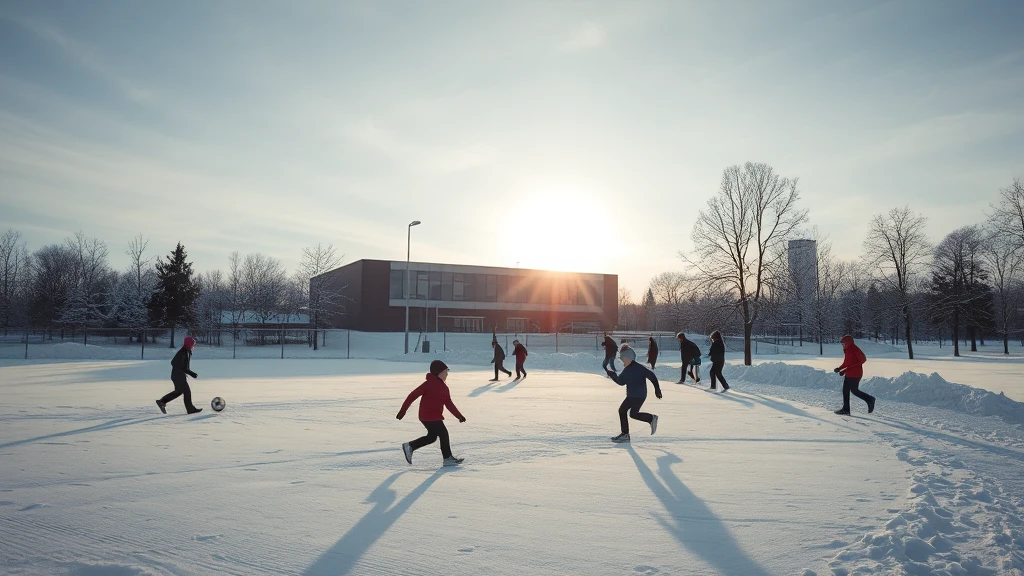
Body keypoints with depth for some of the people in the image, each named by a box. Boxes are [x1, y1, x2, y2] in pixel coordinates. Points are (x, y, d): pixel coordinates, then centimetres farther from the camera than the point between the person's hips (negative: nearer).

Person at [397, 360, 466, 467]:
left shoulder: (444, 387, 12)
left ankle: (409, 447, 25)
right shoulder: (429, 384, -16)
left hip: (436, 417, 10)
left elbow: (449, 404, 16)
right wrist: (403, 411, -14)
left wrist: (459, 416, 10)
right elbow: (413, 395, -14)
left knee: (432, 437, 17)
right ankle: (448, 458, 9)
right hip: (429, 417, -10)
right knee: (443, 434, -3)